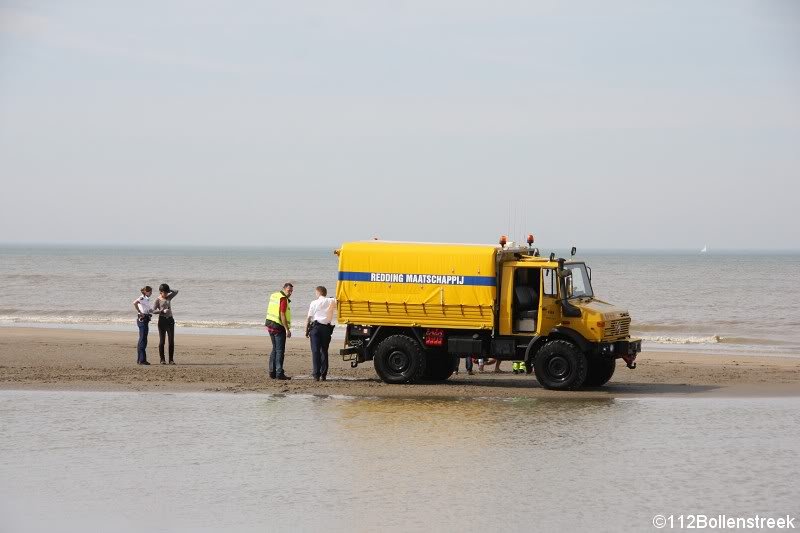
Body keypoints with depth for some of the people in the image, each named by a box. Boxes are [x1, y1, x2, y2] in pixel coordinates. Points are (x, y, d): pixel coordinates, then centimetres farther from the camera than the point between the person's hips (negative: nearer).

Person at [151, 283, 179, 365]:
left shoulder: (169, 297, 11)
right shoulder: (158, 300, -3)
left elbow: (176, 292, 17)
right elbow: (154, 311, -10)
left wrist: (168, 290, 7)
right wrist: (162, 311, -21)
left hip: (170, 319, 4)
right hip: (162, 319, -4)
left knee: (171, 340, 1)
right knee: (162, 340, 0)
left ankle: (171, 359, 4)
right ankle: (162, 359, 4)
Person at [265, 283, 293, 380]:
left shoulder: (273, 295, 12)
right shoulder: (283, 299, -14)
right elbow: (282, 315, -20)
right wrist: (287, 329, -19)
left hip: (270, 324, 9)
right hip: (279, 327, -9)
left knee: (275, 349, 16)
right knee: (280, 351, -6)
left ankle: (272, 372, 16)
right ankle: (279, 373, -8)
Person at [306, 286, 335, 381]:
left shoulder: (314, 303, 0)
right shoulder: (331, 302, 5)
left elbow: (309, 318, -1)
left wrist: (307, 330, 4)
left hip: (316, 327, -3)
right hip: (327, 328, 3)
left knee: (315, 351, -2)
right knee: (324, 351, 10)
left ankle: (316, 374, -10)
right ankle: (323, 374, 7)